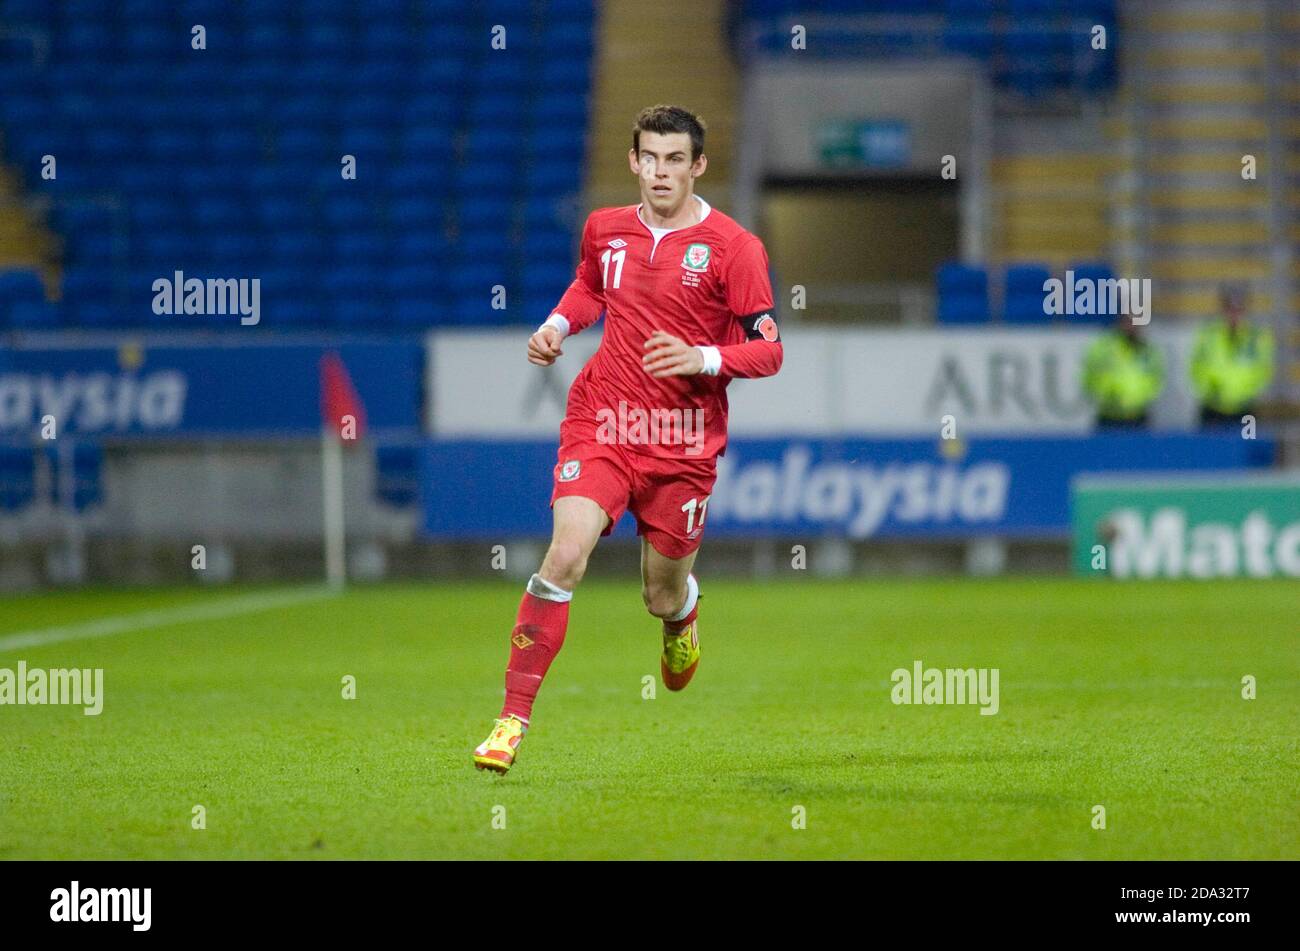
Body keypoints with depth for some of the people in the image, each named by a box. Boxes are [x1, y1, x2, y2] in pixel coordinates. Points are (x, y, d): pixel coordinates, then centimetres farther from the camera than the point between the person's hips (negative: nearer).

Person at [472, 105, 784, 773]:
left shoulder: (732, 247, -7)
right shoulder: (604, 228, 5)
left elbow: (769, 351, -6)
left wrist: (703, 359, -22)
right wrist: (557, 325, 9)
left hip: (684, 444, -1)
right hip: (601, 423, 1)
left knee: (663, 599, 9)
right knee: (565, 555, -21)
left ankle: (684, 613, 51)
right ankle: (512, 720, -18)